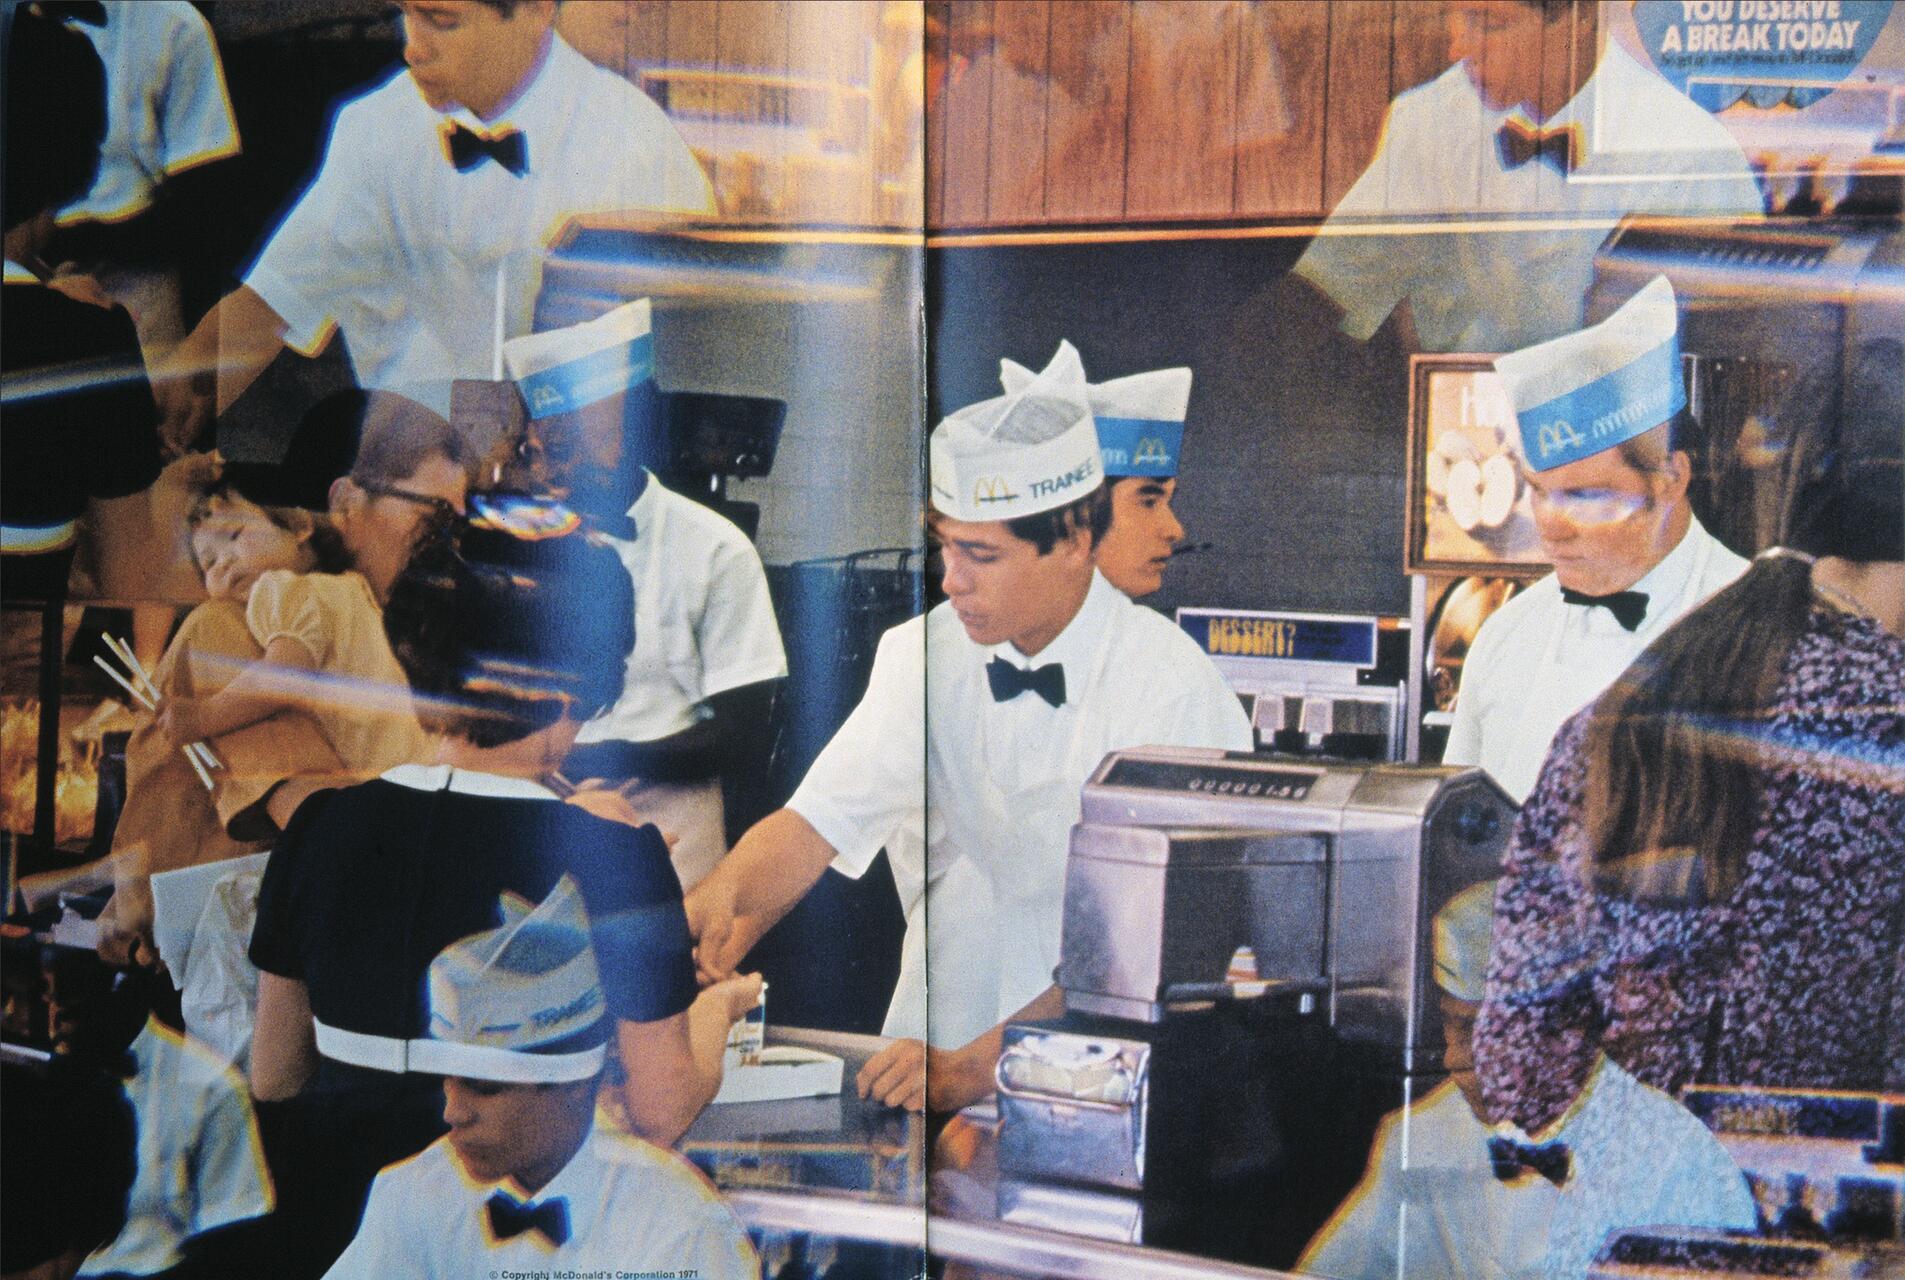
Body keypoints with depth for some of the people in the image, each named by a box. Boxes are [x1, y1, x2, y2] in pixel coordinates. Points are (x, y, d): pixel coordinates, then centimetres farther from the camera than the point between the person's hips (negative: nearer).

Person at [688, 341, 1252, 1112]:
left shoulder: (1167, 685, -14)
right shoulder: (924, 653, 1)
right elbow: (818, 820, -8)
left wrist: (972, 1068, -26)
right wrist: (723, 897, -29)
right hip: (946, 1020, 3)